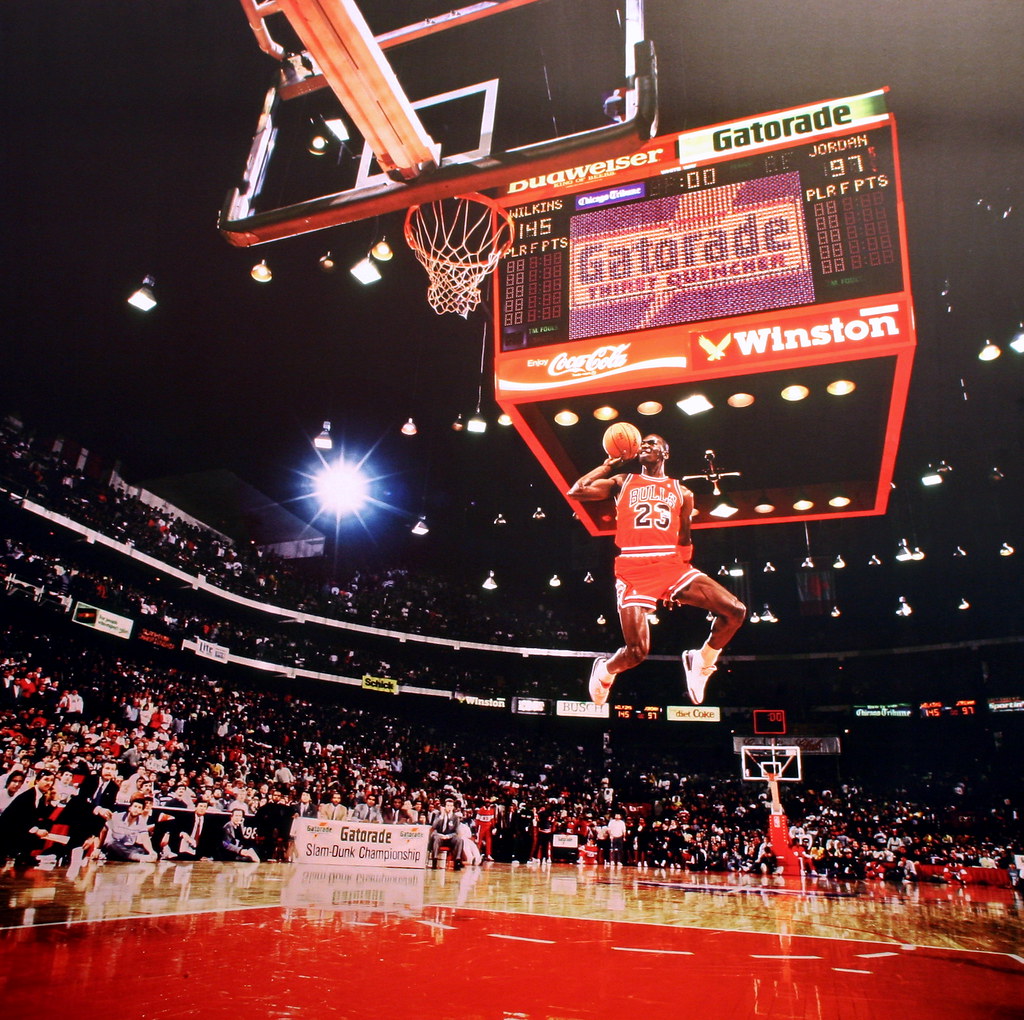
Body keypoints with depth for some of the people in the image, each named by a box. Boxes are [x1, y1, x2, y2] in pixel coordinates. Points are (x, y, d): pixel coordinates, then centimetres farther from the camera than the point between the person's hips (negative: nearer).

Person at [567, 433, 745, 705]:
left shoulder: (682, 493, 18)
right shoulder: (622, 482, 13)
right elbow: (576, 491, 3)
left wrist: (684, 582, 13)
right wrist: (609, 464, 12)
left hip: (672, 564, 3)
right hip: (633, 568, -3)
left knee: (735, 611, -12)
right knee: (637, 652, -12)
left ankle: (701, 661, 13)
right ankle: (604, 671, 23)